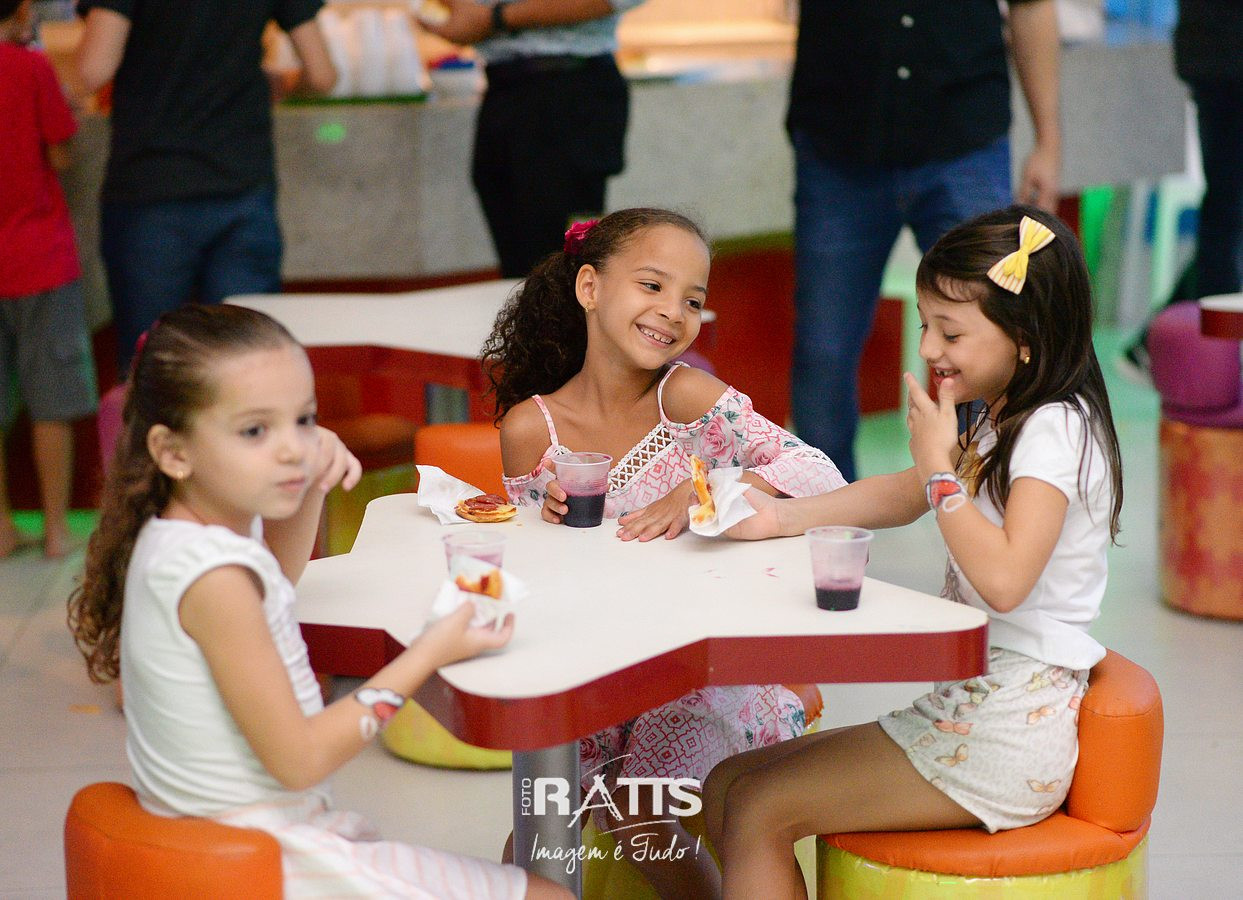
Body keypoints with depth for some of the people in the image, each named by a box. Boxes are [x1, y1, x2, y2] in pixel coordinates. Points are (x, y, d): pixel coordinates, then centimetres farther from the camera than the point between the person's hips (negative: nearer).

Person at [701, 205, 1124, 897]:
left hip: (1011, 730, -10)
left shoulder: (1056, 430, -16)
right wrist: (779, 518, 8)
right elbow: (898, 499, 21)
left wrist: (938, 463, -18)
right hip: (965, 708, 10)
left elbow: (1003, 579, -30)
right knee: (730, 786, 6)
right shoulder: (1001, 426, 14)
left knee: (758, 810, -12)